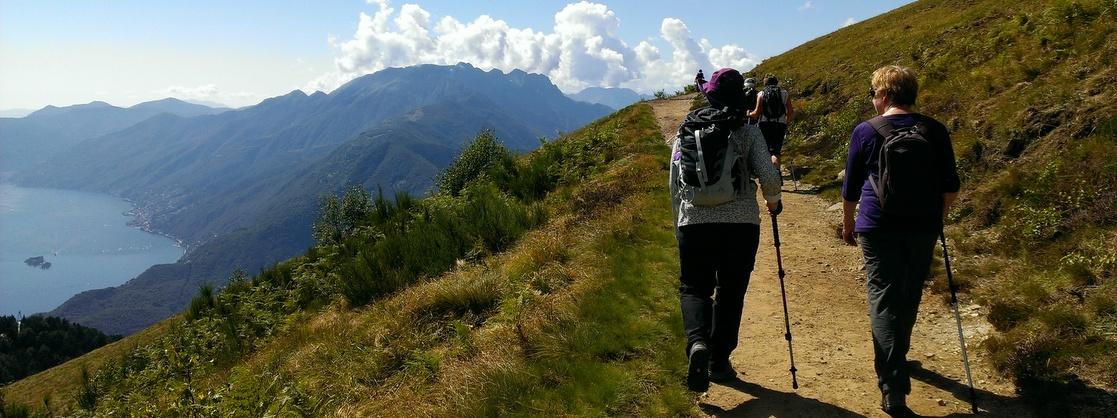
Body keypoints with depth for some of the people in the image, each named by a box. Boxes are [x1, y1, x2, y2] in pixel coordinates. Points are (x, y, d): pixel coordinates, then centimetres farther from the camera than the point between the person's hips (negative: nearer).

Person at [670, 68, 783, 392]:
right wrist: (773, 201, 12)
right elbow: (769, 177, -10)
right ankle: (719, 361, 22)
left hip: (693, 222, 1)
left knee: (693, 287, 13)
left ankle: (697, 342, -14)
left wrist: (680, 228, 22)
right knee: (730, 292, 14)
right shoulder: (748, 132, 0)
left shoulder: (685, 132, 8)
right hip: (741, 223, -1)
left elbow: (674, 187, 11)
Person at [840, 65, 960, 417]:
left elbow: (851, 186, 2)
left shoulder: (866, 131, -5)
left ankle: (893, 386, -9)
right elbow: (951, 187, 5)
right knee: (909, 296, 20)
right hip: (924, 229, 4)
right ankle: (896, 359, 41)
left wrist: (848, 223, 16)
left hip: (879, 229, -3)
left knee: (883, 299, -1)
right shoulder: (935, 131, 2)